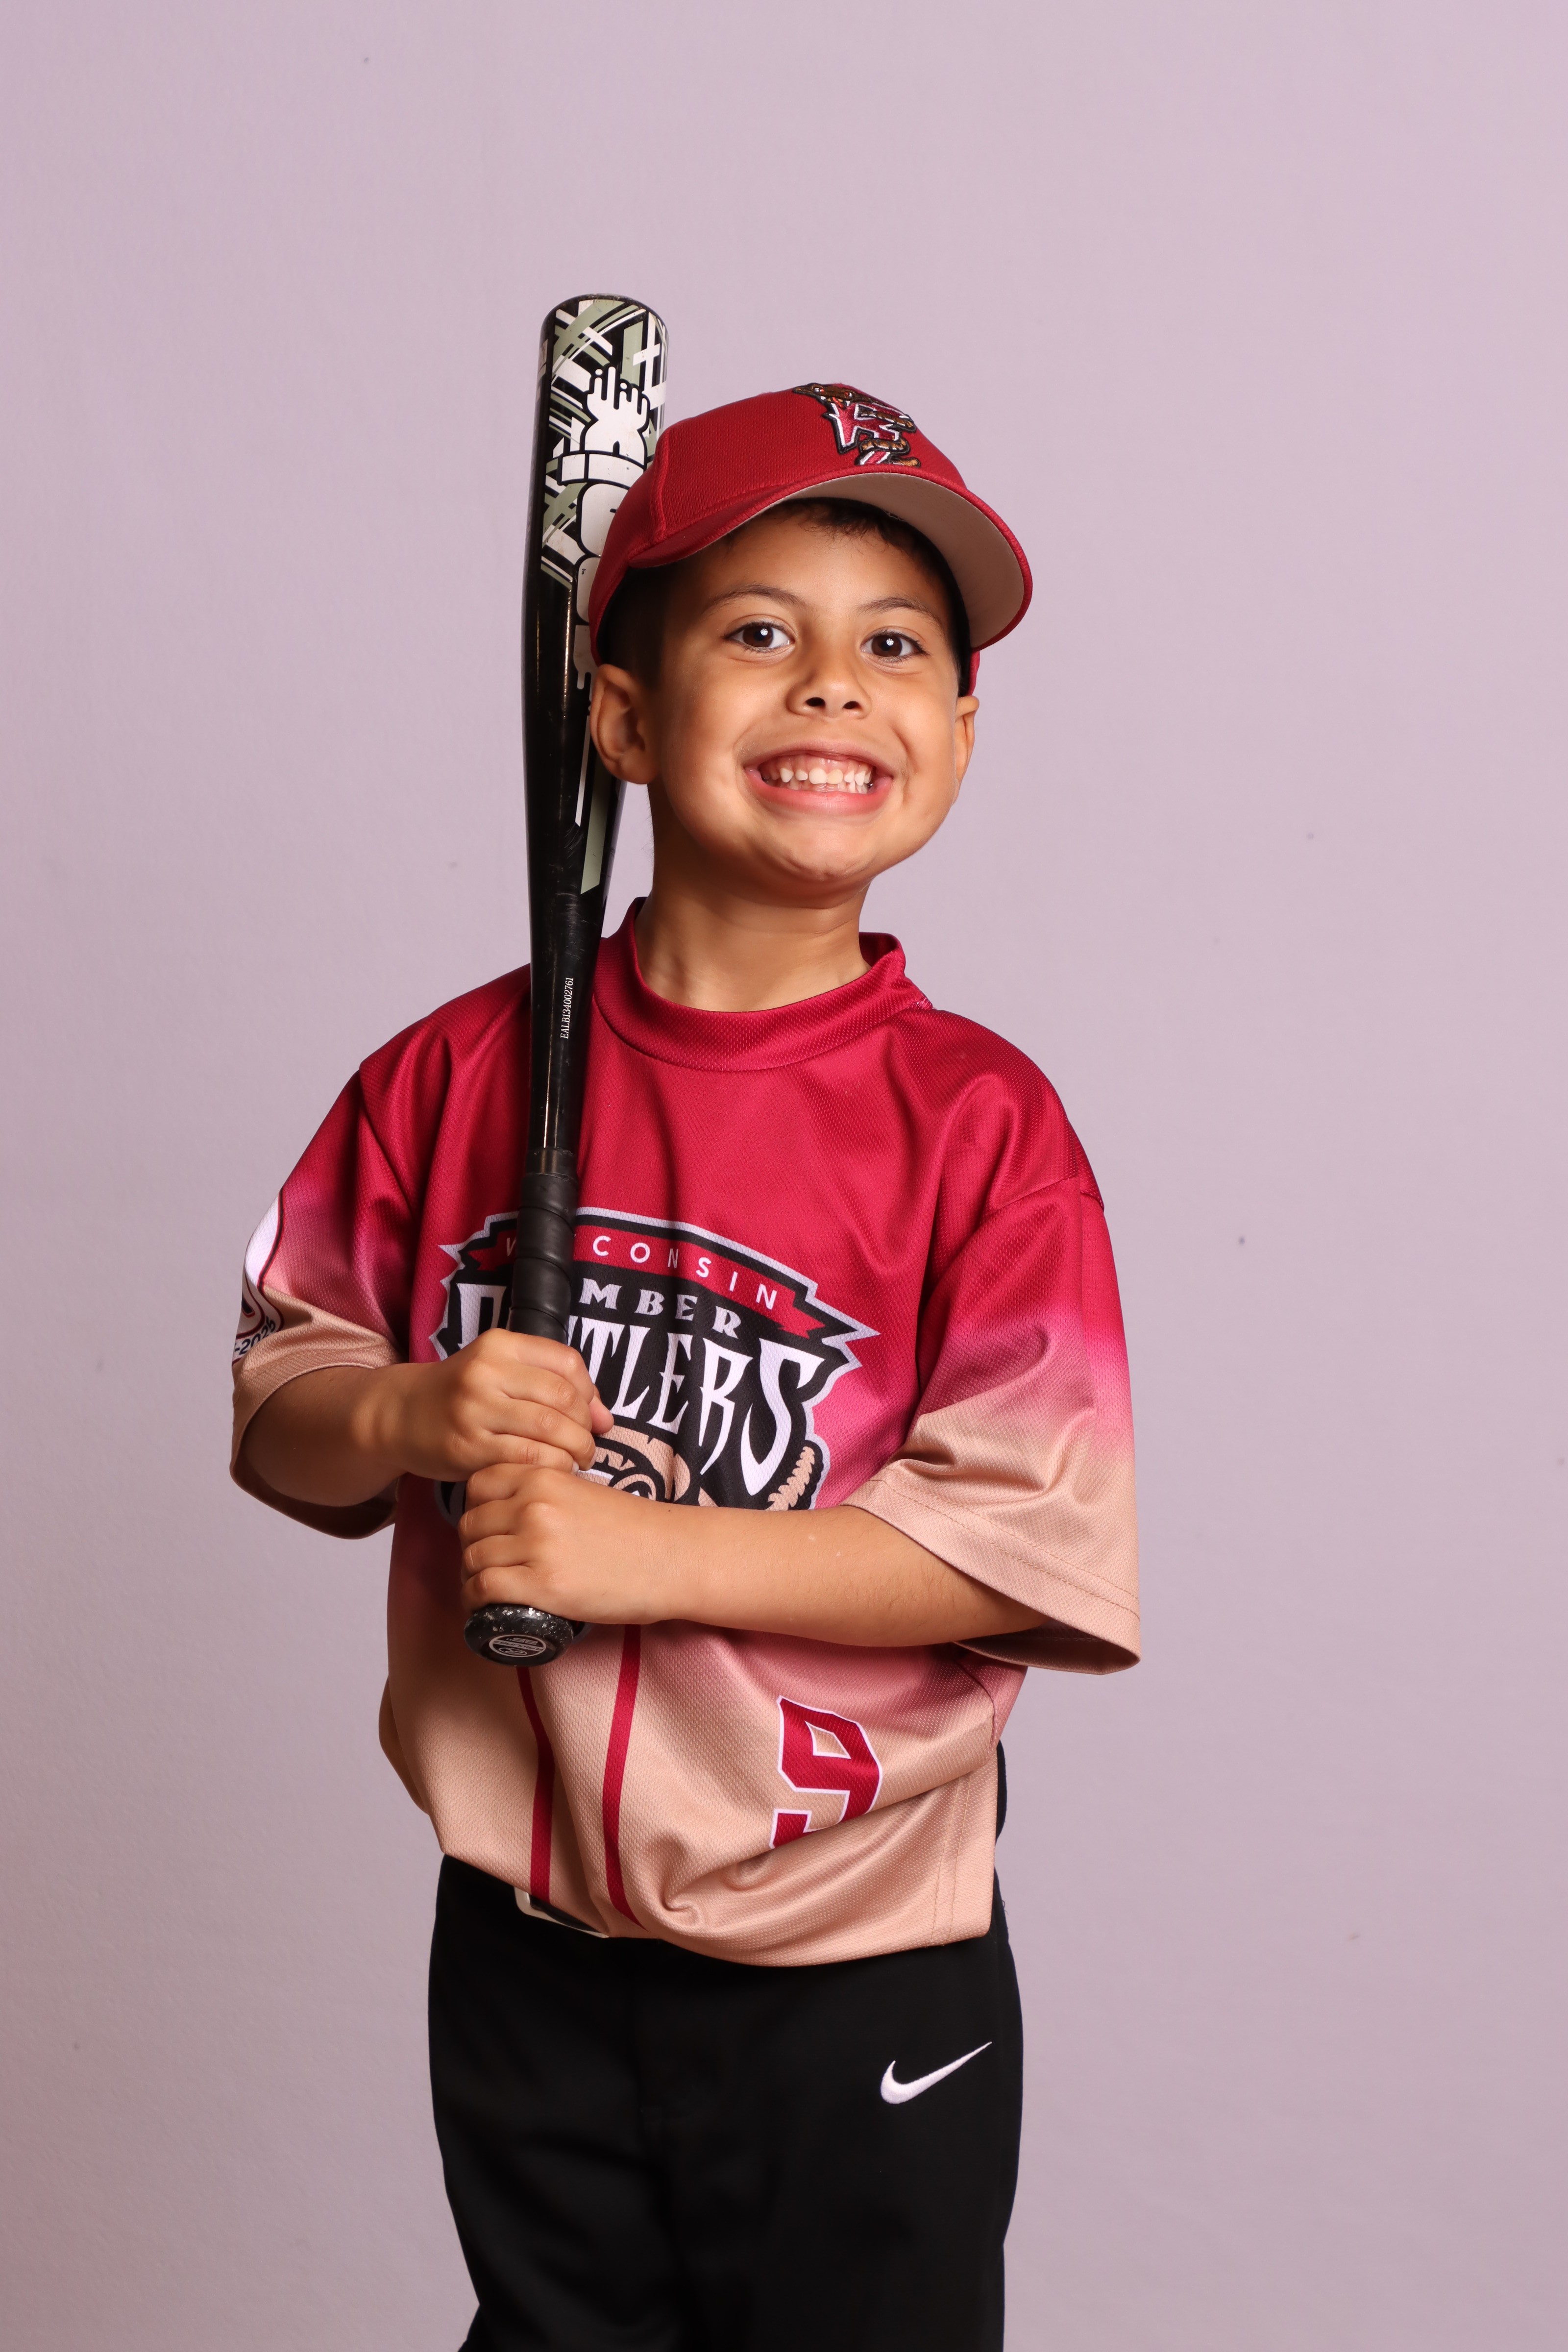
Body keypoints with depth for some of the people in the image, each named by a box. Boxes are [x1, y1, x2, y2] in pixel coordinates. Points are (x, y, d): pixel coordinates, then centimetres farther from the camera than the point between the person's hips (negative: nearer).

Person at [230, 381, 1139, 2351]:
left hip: (857, 1980, -2)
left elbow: (1035, 1539, -18)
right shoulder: (458, 1072, -4)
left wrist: (642, 1548, -22)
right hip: (525, 1946, 3)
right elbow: (278, 1407, 4)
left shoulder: (975, 1120, -14)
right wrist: (411, 1416, -19)